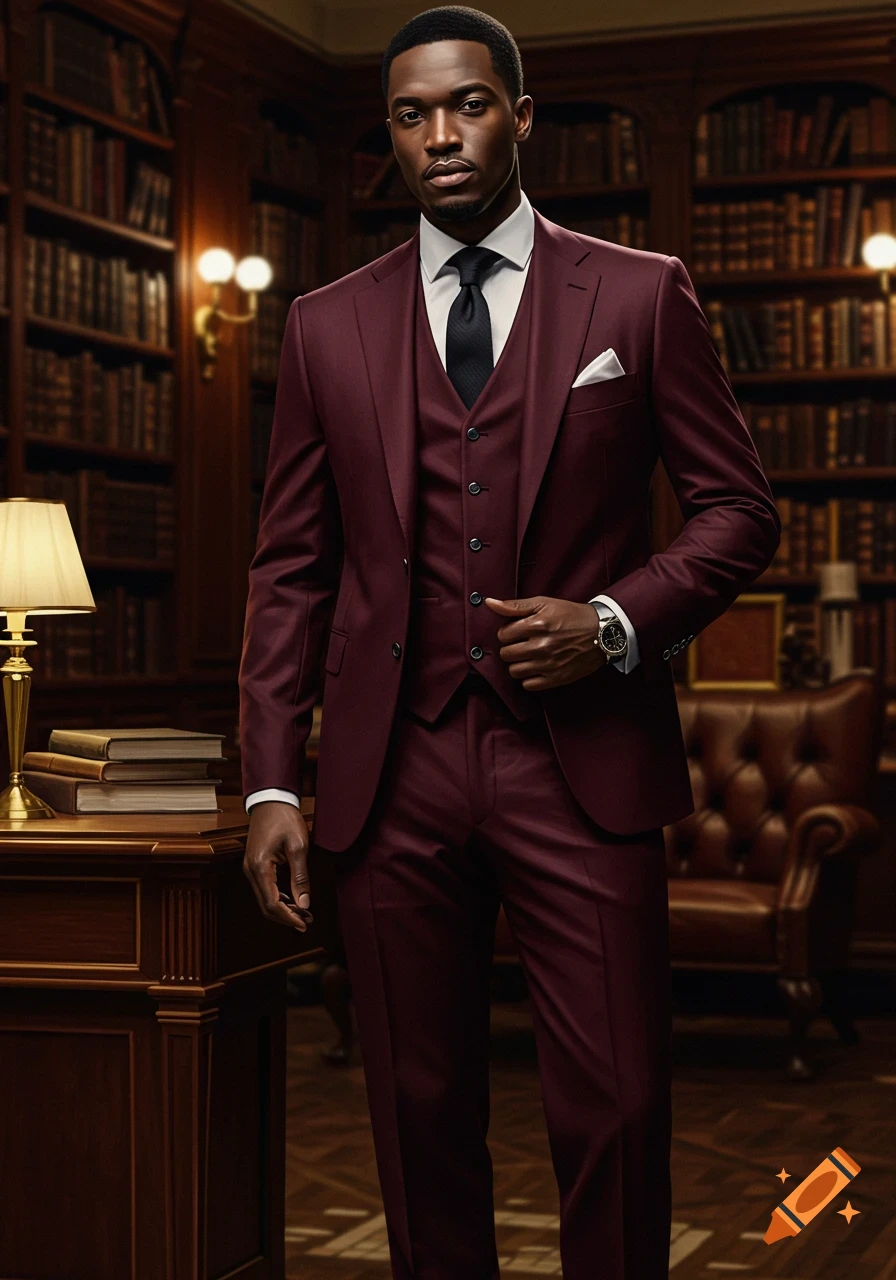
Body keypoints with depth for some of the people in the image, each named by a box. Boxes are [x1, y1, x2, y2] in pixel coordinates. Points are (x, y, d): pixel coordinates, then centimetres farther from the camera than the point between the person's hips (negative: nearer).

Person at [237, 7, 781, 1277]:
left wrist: (620, 624, -10)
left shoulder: (642, 294, 6)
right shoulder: (327, 325, 12)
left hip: (583, 759, -2)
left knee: (616, 1113, -3)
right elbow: (291, 567, 11)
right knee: (420, 1111, 8)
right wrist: (273, 782, 3)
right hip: (394, 773, 2)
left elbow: (739, 507, 8)